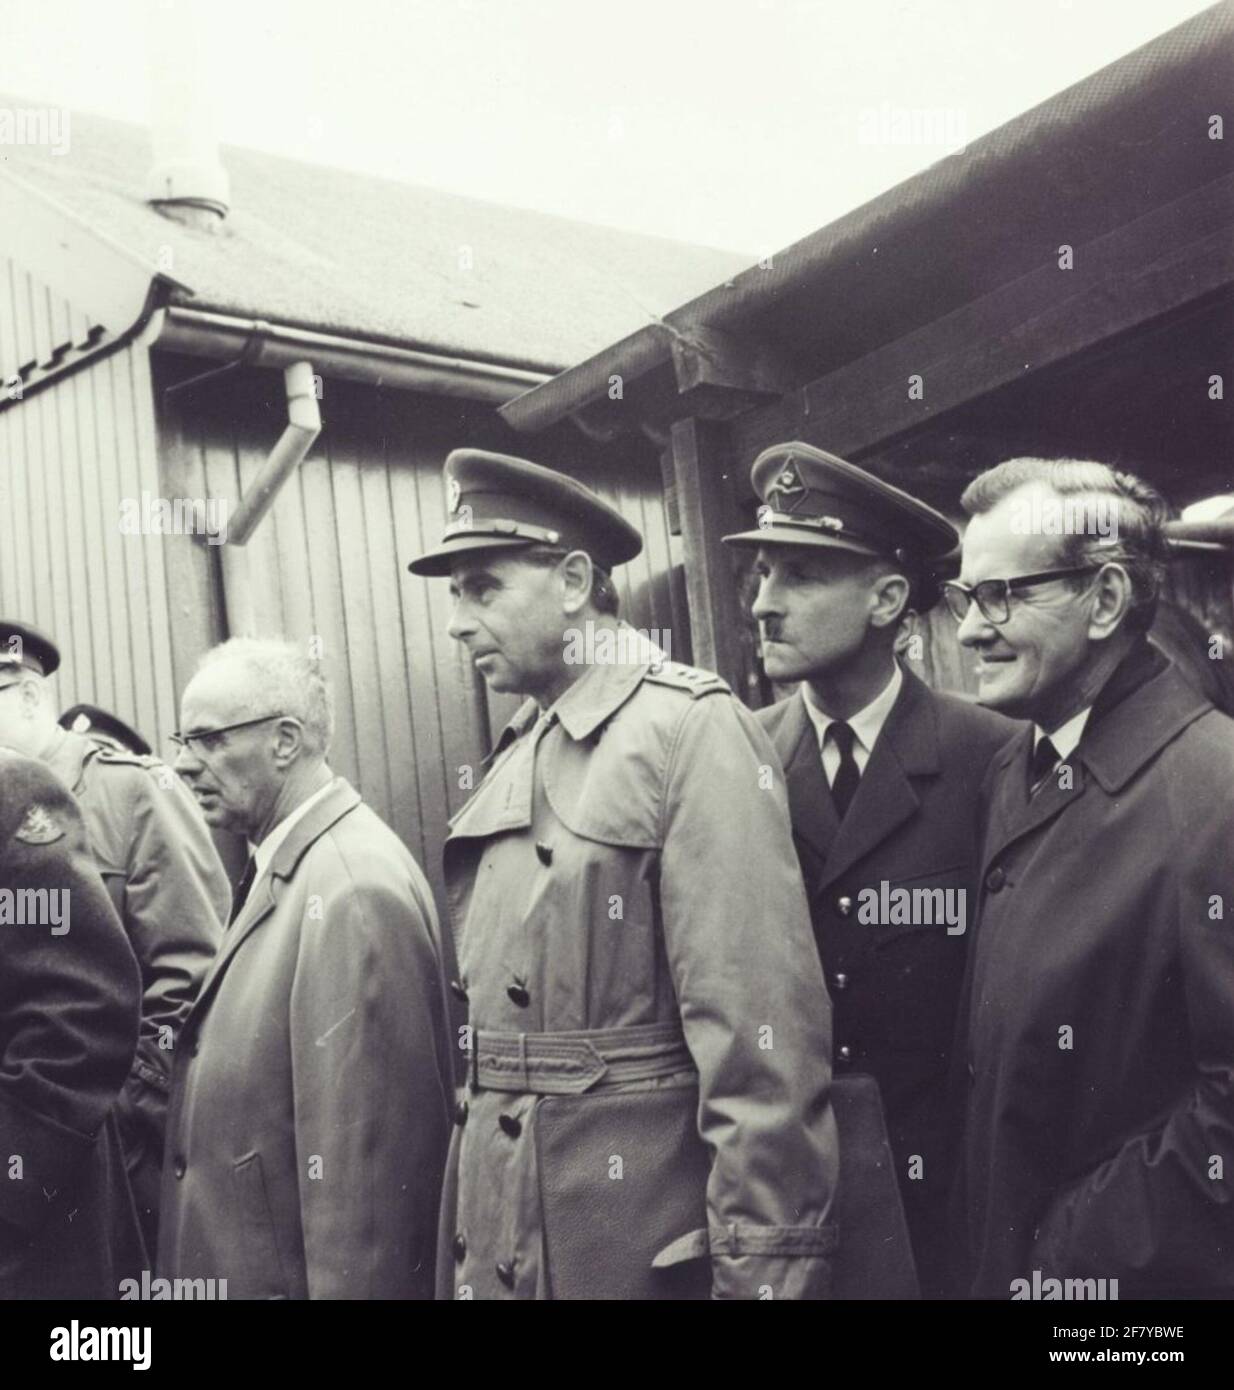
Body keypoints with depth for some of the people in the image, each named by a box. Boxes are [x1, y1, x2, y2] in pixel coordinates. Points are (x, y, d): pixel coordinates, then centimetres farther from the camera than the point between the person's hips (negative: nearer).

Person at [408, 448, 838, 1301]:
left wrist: (762, 1273, -19)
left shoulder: (692, 730, -12)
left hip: (647, 1252, -7)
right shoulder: (513, 763, 10)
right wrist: (461, 1252, 12)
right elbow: (481, 1018, 12)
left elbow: (760, 1038, -18)